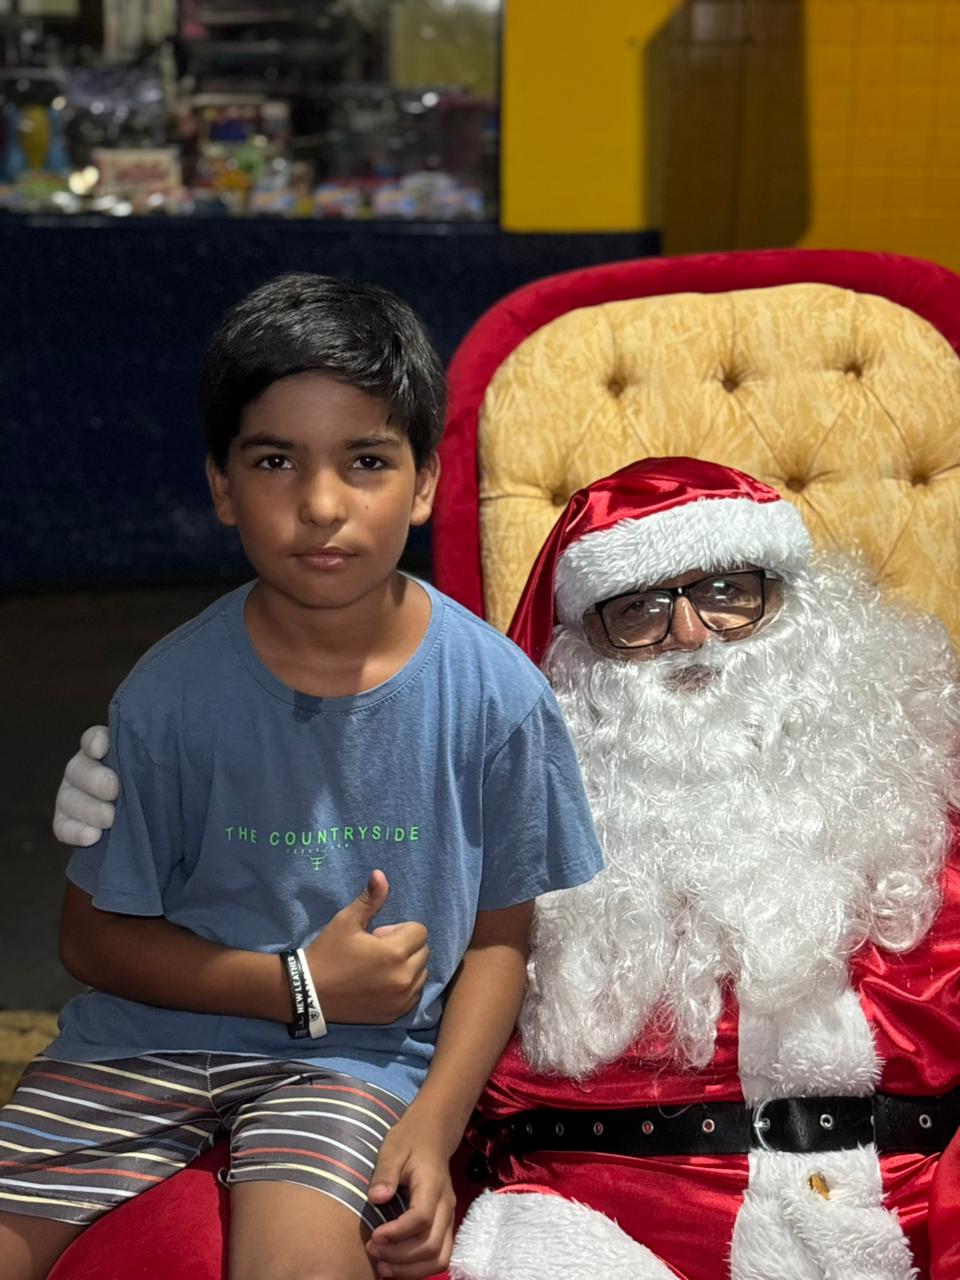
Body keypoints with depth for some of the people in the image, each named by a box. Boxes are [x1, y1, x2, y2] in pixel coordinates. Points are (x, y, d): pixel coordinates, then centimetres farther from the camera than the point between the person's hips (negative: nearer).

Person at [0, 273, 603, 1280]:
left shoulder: (495, 695, -10)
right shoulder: (167, 697, -10)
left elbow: (498, 934, 0)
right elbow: (95, 936, -2)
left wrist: (433, 1126, -12)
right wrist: (301, 986, -13)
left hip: (361, 1053, -1)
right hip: (158, 1026, 2)